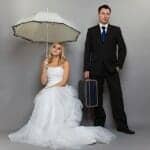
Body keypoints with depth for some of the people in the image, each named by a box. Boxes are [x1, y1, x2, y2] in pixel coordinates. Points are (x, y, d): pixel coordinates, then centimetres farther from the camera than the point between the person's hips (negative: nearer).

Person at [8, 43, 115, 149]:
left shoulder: (65, 62, 5)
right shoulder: (46, 63, 16)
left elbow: (64, 81, -6)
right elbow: (43, 81, 9)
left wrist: (50, 88, -12)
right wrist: (44, 68, 0)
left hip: (61, 92, -3)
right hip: (48, 93, 3)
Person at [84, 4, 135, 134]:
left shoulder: (116, 30, 8)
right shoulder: (91, 31, 8)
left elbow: (122, 49, 8)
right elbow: (87, 51, 4)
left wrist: (119, 65, -1)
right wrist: (86, 69, -2)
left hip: (112, 69, 0)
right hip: (96, 69, 1)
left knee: (117, 96, -3)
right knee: (97, 98, 5)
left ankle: (122, 125, 3)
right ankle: (99, 124, 15)